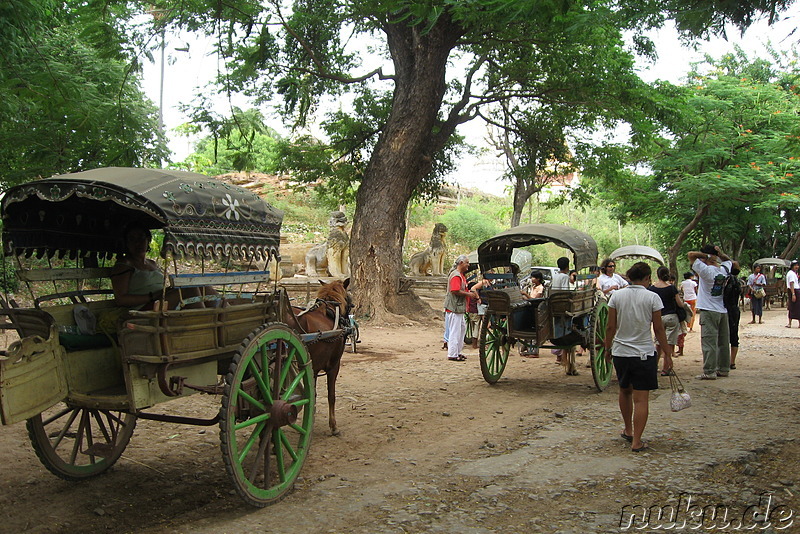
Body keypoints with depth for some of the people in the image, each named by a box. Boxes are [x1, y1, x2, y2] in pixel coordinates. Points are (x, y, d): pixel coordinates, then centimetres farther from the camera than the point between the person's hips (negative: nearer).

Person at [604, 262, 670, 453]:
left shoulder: (617, 296, 0)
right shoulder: (652, 297, -7)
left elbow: (610, 326, 0)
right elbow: (658, 329, -5)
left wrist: (608, 348, 13)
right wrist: (667, 353, 4)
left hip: (620, 352, 3)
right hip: (644, 353, -3)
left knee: (625, 391, 22)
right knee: (641, 399, 0)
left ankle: (628, 431, 35)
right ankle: (636, 441, -2)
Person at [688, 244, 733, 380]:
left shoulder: (707, 270, -17)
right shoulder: (724, 269, 2)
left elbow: (691, 255, -19)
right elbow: (728, 261, 26)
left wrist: (707, 256, -14)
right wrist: (721, 254, 5)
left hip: (709, 311, -7)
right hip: (723, 311, 7)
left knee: (709, 342, -5)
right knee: (723, 342, 14)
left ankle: (709, 372, -6)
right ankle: (724, 368, 23)